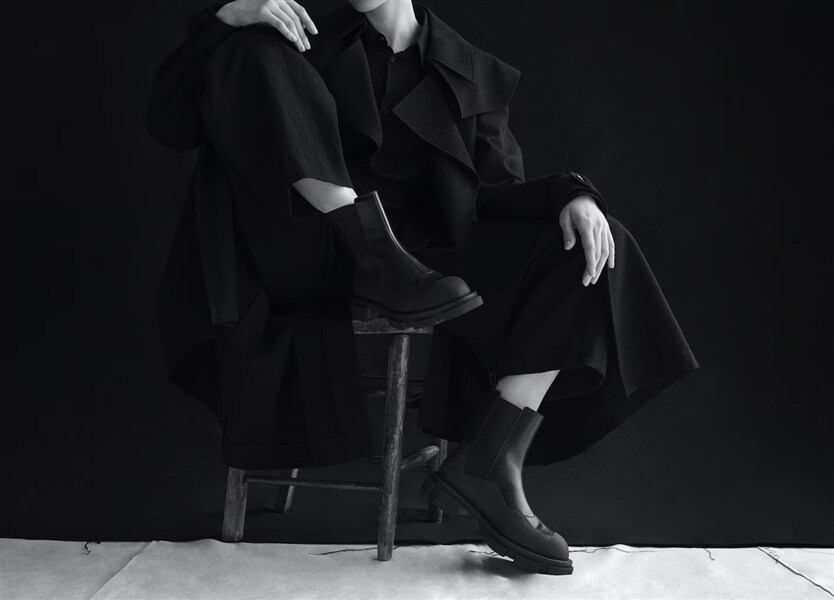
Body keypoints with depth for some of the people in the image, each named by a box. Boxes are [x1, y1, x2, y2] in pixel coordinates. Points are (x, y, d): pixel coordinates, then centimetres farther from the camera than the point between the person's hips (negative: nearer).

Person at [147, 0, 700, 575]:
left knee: (587, 251, -17)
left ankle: (488, 464, -21)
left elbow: (499, 193, 7)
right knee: (252, 50, -15)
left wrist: (573, 195, -15)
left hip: (428, 264, 2)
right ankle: (380, 258, -24)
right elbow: (171, 123, 0)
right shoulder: (305, 47, 9)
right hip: (312, 258, -1)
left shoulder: (477, 75, 13)